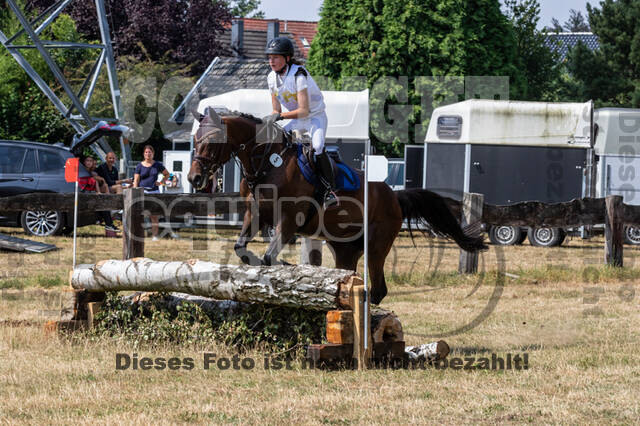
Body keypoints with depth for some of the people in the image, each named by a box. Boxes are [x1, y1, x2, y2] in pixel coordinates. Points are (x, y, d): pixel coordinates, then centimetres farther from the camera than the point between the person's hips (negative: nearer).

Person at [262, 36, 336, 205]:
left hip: (315, 117, -8)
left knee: (317, 148, -31)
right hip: (297, 121, 8)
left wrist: (280, 116, -39)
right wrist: (271, 118, -18)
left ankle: (330, 189, -22)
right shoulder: (272, 77, -4)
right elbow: (276, 110, 4)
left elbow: (304, 111, -31)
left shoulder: (298, 74, -26)